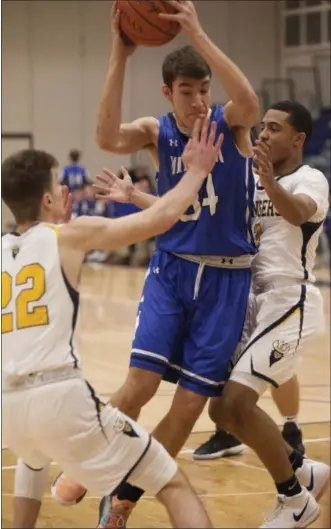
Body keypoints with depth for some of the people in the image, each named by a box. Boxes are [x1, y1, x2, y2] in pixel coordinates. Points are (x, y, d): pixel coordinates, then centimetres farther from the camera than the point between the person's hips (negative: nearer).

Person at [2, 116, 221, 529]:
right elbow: (160, 218, 2)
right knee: (172, 484, 3)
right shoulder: (71, 235, 5)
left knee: (34, 457, 44)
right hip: (61, 396, -5)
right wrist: (197, 171, 16)